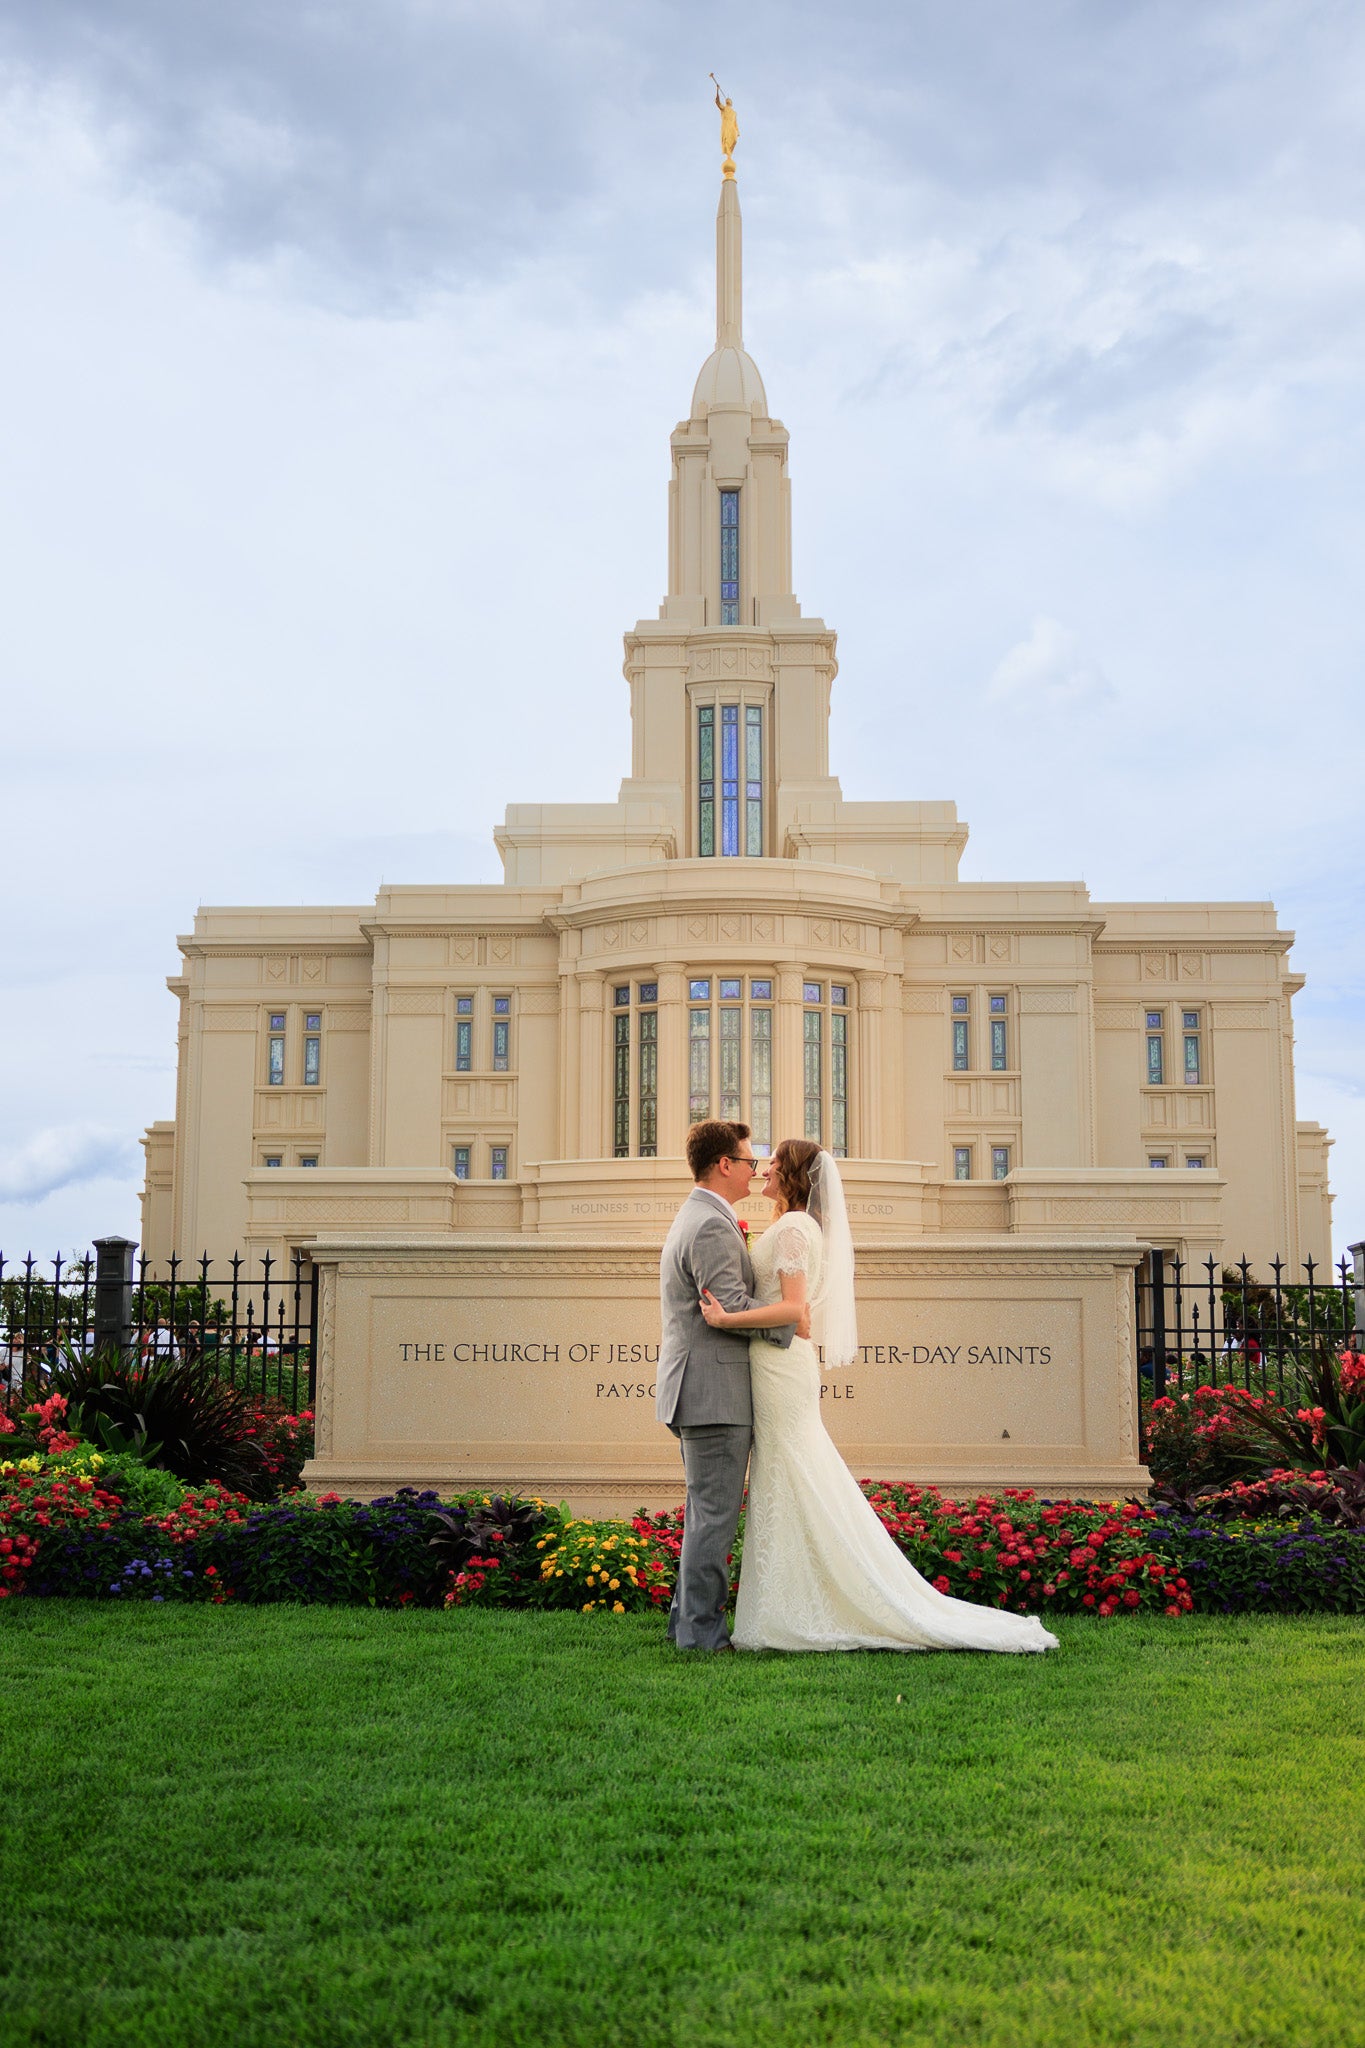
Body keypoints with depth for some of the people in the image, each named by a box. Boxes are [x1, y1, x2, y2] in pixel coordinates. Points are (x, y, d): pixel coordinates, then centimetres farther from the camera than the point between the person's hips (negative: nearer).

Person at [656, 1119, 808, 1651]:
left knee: (706, 1513, 16)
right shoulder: (713, 1226, -16)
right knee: (715, 1514, -5)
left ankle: (688, 1618, 22)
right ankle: (702, 1630, -1)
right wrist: (794, 1315, -10)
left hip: (699, 1392, 11)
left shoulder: (694, 1218, 19)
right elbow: (731, 1309, -21)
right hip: (714, 1392, -11)